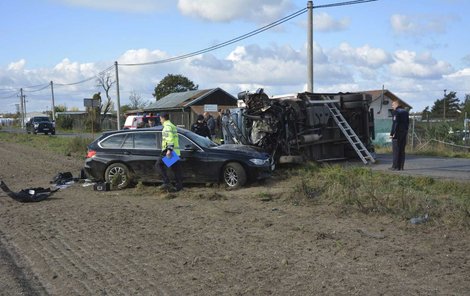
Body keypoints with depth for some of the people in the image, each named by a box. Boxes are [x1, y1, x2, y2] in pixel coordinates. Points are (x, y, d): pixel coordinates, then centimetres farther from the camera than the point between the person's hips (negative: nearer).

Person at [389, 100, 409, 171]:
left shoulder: (396, 112, -11)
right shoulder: (405, 112, 14)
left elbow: (395, 123, -17)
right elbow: (408, 123, 16)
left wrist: (392, 133, -15)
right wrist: (406, 131, 19)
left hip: (397, 133, -8)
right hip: (404, 133, 8)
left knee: (396, 150, -4)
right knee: (402, 150, 9)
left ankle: (395, 166, -4)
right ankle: (401, 166, 9)